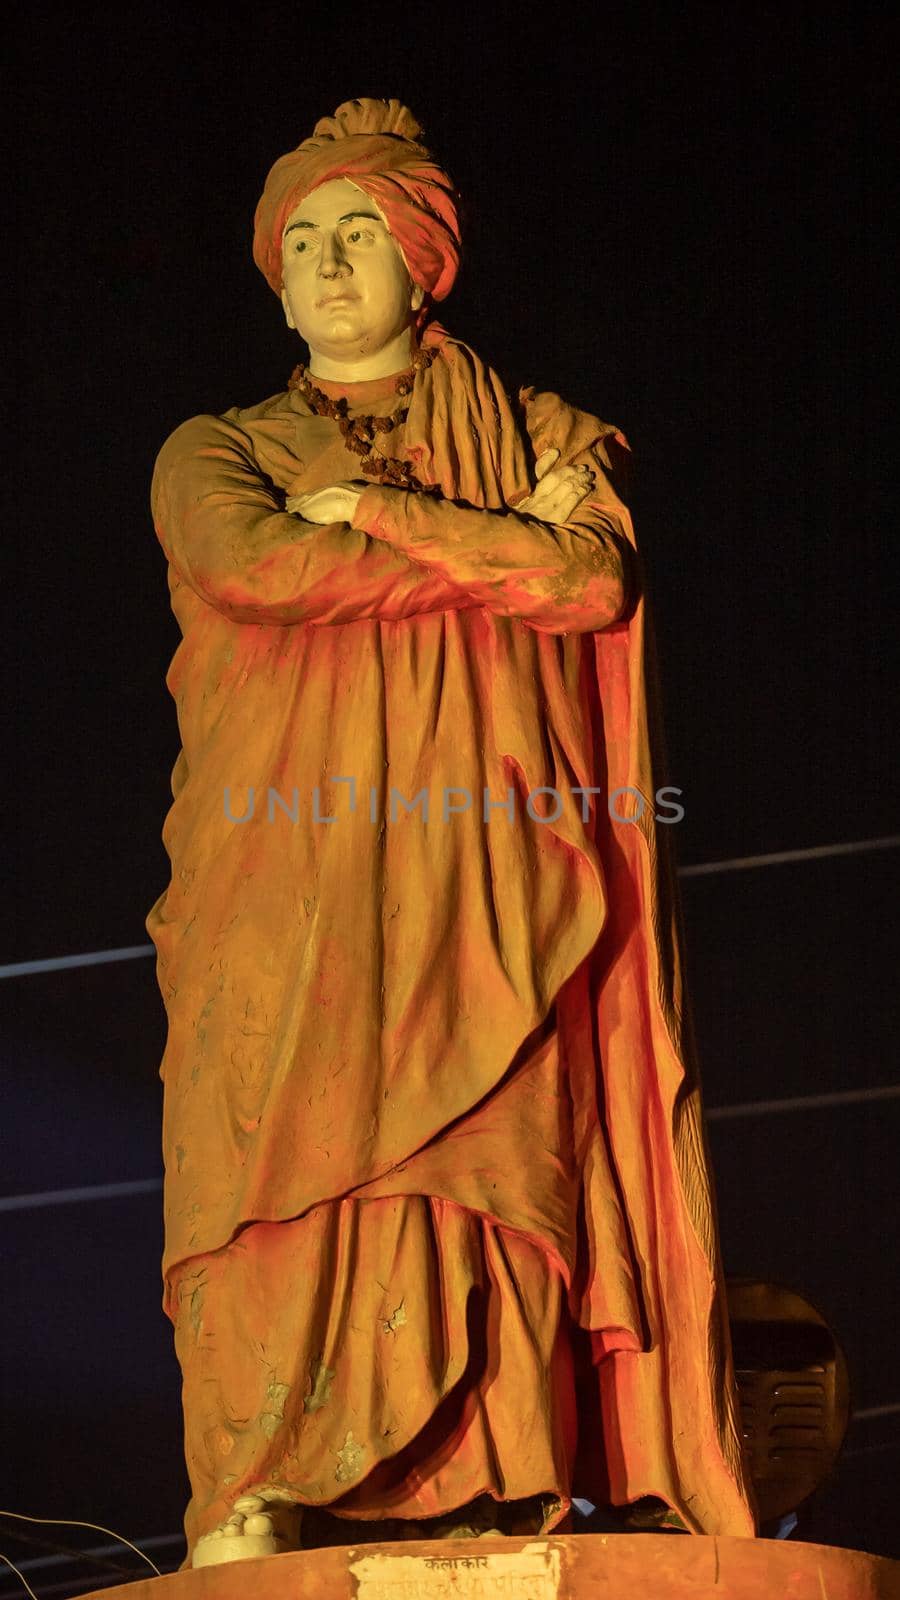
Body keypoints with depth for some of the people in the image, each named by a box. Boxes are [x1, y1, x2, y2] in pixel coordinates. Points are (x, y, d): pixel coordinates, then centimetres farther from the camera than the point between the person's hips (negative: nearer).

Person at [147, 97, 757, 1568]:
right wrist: (507, 548, 0)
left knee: (484, 1172, -14)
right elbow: (253, 564, -4)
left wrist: (378, 512, 1)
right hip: (286, 888, 0)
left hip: (483, 893, 0)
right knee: (290, 1161, -16)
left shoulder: (543, 439, 21)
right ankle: (254, 1522, -22)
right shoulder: (217, 451, 20)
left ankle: (484, 1518, -19)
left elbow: (599, 579, -1)